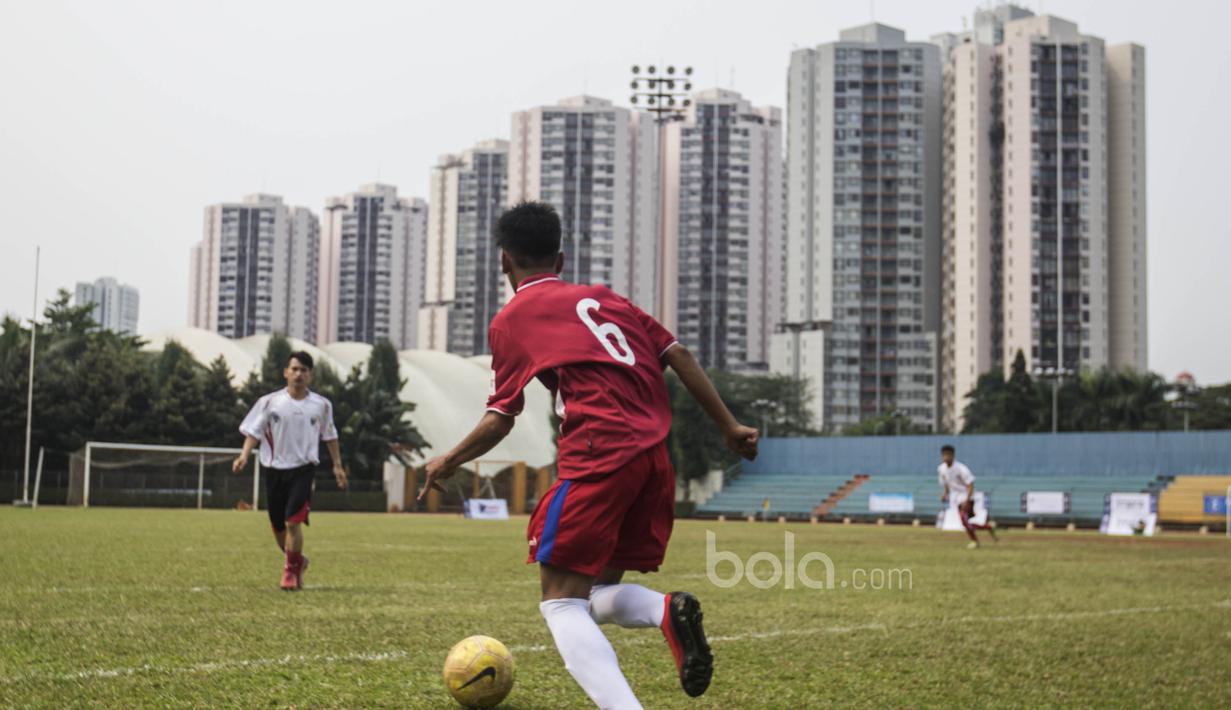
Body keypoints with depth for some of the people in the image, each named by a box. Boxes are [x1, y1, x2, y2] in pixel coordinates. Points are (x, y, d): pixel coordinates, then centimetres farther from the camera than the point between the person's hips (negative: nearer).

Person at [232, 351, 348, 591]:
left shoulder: (321, 405, 3)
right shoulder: (270, 402, -1)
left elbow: (330, 435, 16)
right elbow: (253, 431, -1)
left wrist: (337, 465, 17)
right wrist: (244, 455, -18)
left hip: (303, 469, -1)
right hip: (274, 469, 1)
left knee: (293, 522, -17)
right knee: (278, 527, 9)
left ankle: (291, 569, 1)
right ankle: (298, 561, 34)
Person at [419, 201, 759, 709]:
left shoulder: (511, 320, 10)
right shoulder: (603, 297, 23)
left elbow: (499, 421, 10)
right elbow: (677, 354, 14)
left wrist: (446, 463, 26)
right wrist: (729, 426, 17)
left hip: (597, 457, -6)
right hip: (655, 458, 6)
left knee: (561, 601, -2)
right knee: (598, 593, 18)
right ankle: (667, 611, -15)